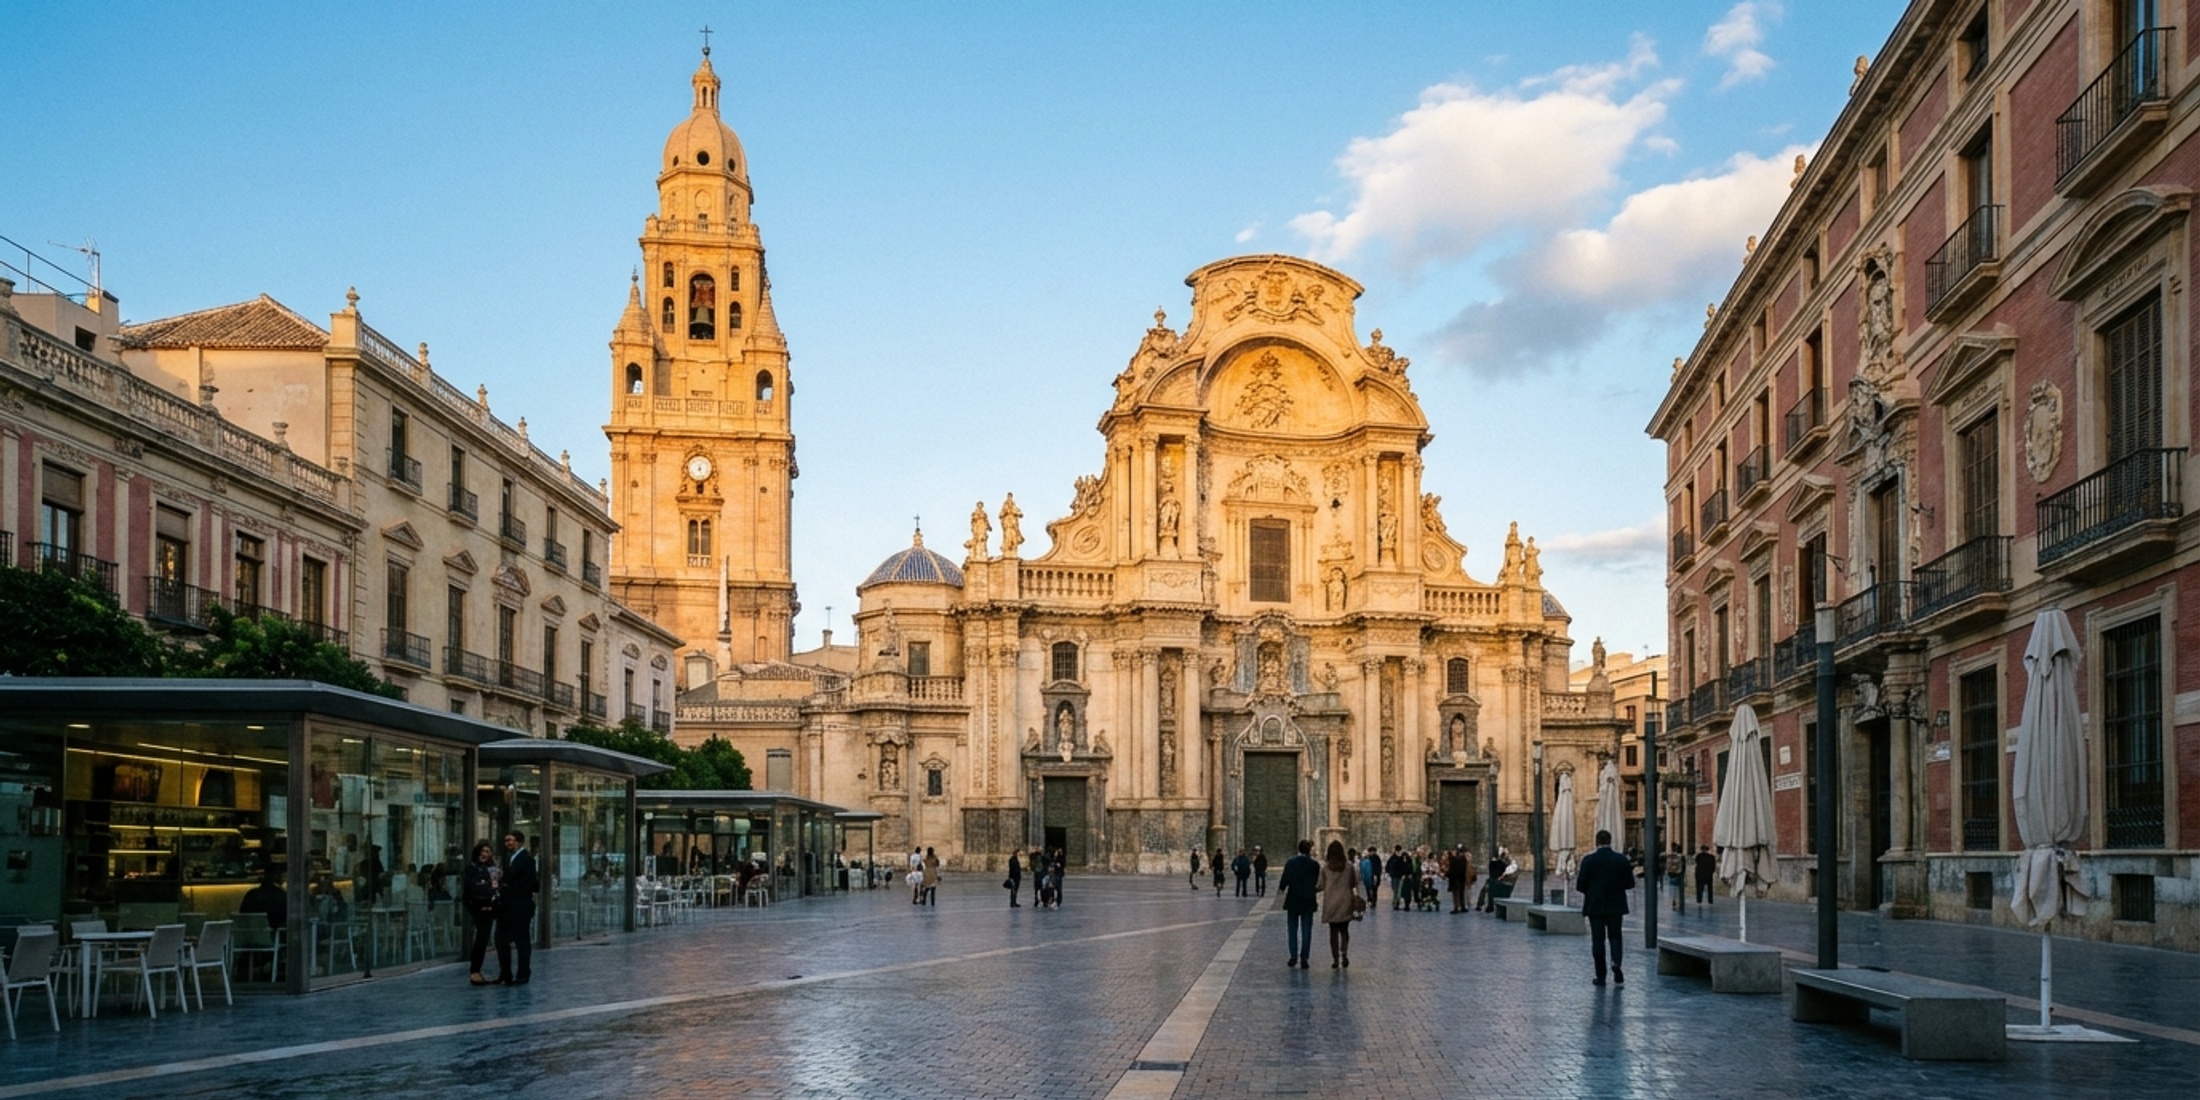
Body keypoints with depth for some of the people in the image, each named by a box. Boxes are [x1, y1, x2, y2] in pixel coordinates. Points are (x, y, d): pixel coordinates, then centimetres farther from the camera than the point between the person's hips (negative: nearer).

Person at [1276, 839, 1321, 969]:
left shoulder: (1290, 862, -7)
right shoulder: (1314, 864, -7)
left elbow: (1284, 879, -8)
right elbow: (1318, 884, -5)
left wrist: (1281, 889, 13)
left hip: (1293, 900, 0)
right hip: (1308, 901, 0)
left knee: (1292, 929, 10)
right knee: (1306, 930, 5)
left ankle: (1293, 957, 8)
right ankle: (1303, 958, 1)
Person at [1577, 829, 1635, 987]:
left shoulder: (1588, 860, -9)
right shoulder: (1621, 860, -5)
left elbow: (1581, 886, -9)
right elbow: (1629, 884, -3)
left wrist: (1577, 878, 12)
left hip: (1595, 906, -1)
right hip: (1615, 906, 1)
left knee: (1598, 939, 5)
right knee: (1615, 936, 11)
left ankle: (1601, 976, 6)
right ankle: (1616, 963, -16)